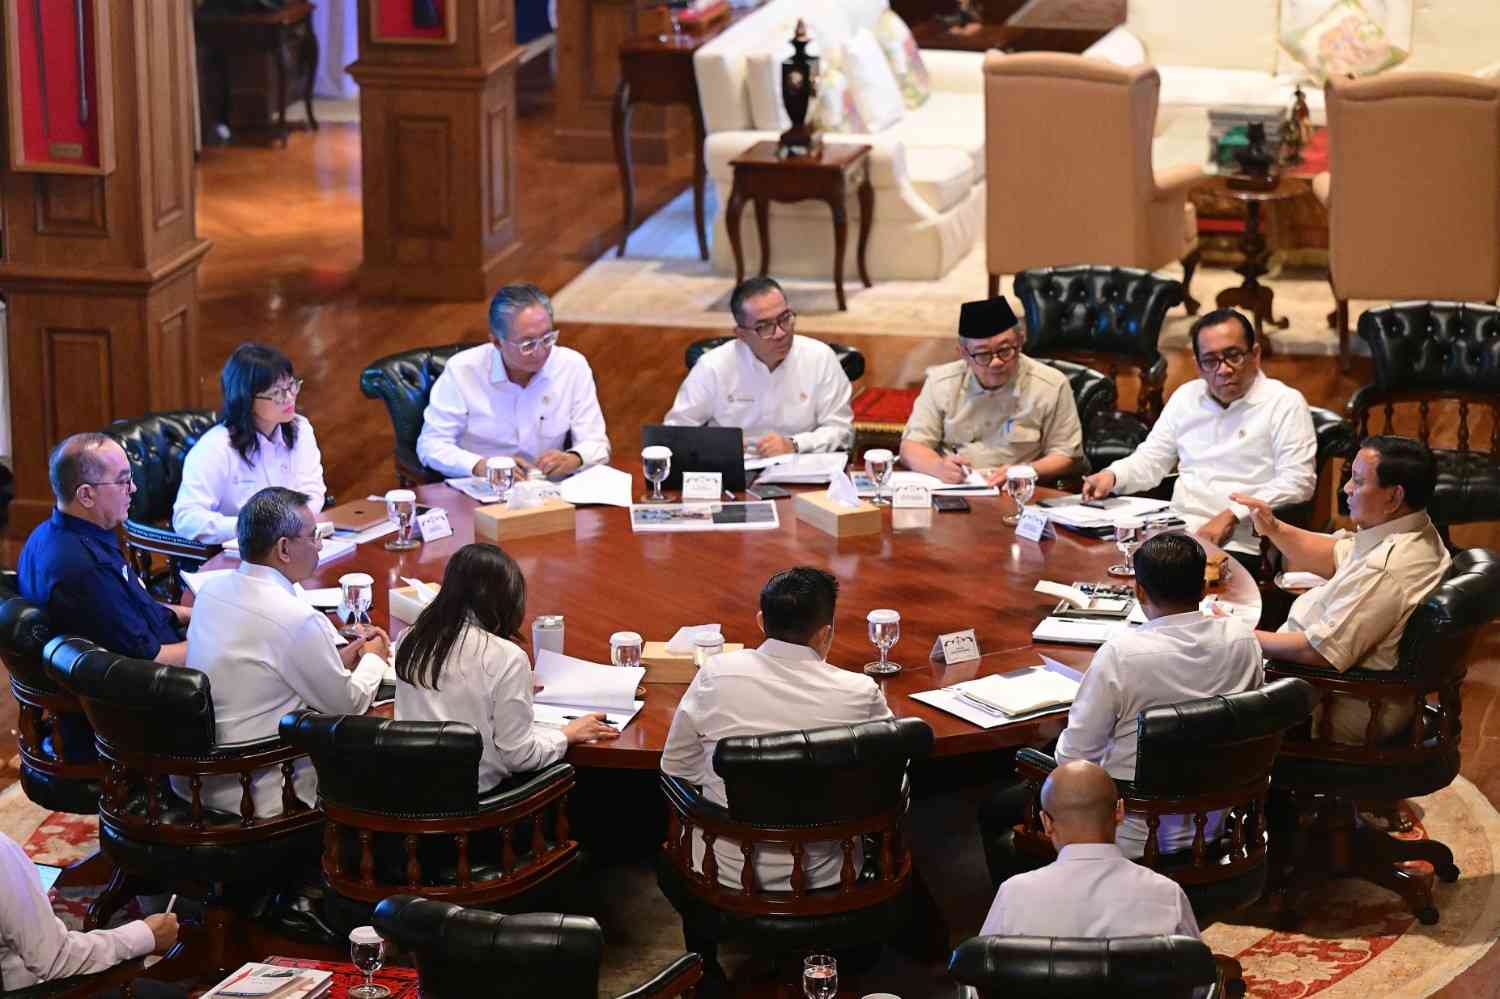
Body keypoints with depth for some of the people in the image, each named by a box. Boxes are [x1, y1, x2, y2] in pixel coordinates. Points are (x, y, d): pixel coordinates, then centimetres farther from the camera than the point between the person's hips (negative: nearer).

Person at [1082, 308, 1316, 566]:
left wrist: (1232, 516, -16)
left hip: (1237, 545, -5)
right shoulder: (1186, 397, 19)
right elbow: (1151, 459, 25)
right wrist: (1112, 476, 2)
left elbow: (1297, 482, -8)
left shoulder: (1285, 403, 1)